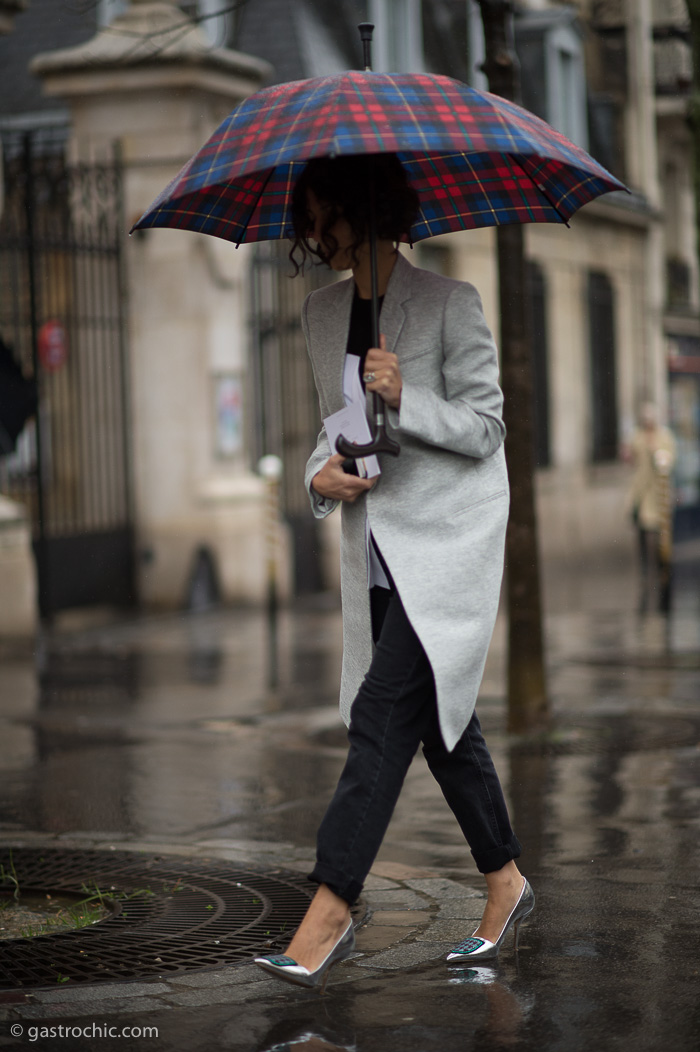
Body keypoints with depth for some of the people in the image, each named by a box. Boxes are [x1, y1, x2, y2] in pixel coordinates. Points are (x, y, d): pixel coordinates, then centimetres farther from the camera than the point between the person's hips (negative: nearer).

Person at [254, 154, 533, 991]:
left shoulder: (449, 302, -8)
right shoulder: (321, 313, 11)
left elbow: (484, 427, -8)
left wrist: (404, 400, -23)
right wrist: (320, 475, -3)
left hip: (446, 544, -7)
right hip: (375, 547, 7)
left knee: (382, 716, -15)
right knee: (440, 720, 12)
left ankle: (329, 914, -17)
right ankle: (505, 882, 26)